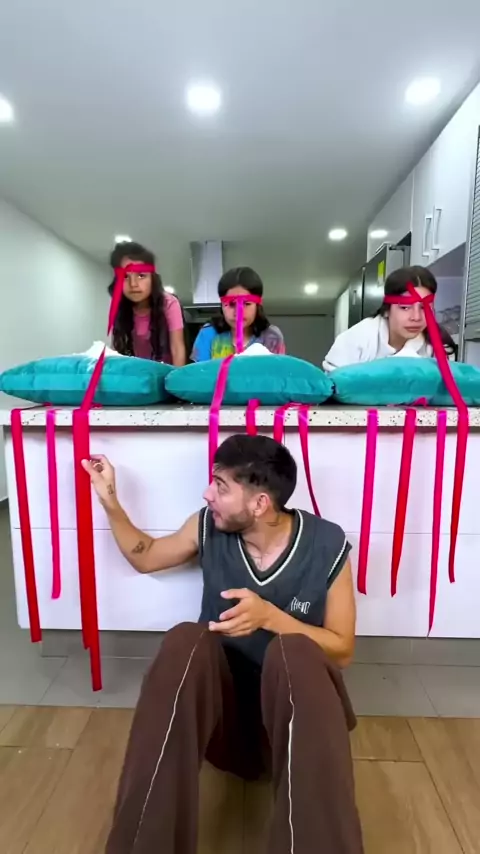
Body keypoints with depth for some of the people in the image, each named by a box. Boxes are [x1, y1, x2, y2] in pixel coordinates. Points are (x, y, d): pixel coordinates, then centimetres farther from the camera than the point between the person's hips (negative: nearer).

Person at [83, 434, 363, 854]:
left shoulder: (327, 544, -16)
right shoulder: (209, 527, -9)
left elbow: (342, 650, -8)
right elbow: (146, 557, 10)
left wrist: (270, 616, -26)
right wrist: (110, 501, -2)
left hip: (293, 704, -2)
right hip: (220, 702, 2)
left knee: (293, 652, -35)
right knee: (187, 640, -30)